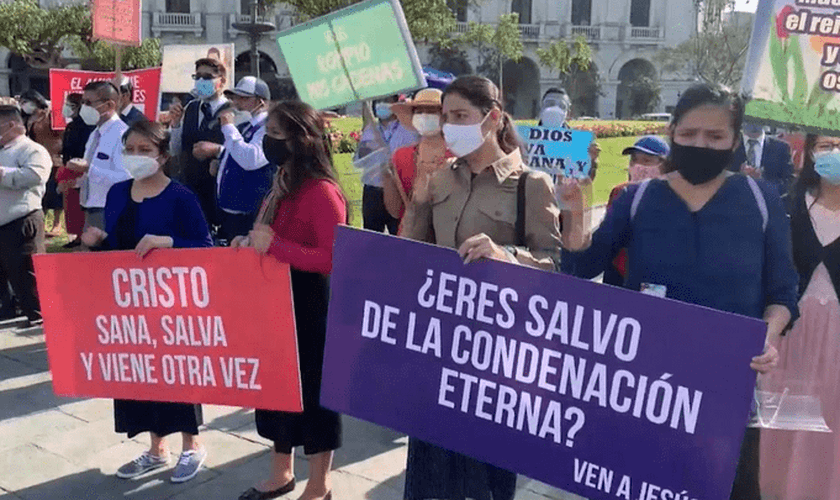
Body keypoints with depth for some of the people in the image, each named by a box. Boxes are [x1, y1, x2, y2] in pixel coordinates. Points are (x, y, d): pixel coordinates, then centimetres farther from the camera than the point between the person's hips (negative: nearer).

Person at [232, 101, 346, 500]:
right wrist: (251, 243, 0)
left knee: (312, 389, 5)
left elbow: (335, 258, -28)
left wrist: (273, 246, -28)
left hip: (311, 307, -9)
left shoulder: (321, 192, -21)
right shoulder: (282, 186, 9)